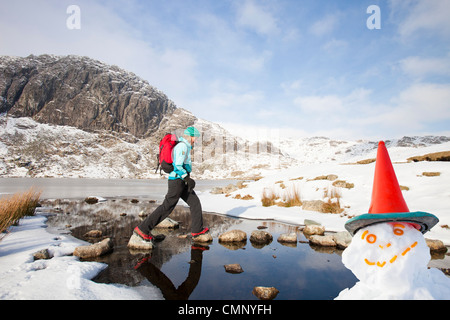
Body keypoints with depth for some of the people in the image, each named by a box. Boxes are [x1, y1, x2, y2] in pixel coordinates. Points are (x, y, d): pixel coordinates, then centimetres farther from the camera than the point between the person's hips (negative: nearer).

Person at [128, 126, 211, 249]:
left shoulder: (184, 146, 18)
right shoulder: (182, 146, -13)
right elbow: (178, 166, -22)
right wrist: (188, 179, -22)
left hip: (182, 182, 10)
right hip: (177, 180, -10)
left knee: (195, 203, 9)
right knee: (167, 207, -9)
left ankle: (198, 232, 16)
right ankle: (142, 231, -2)